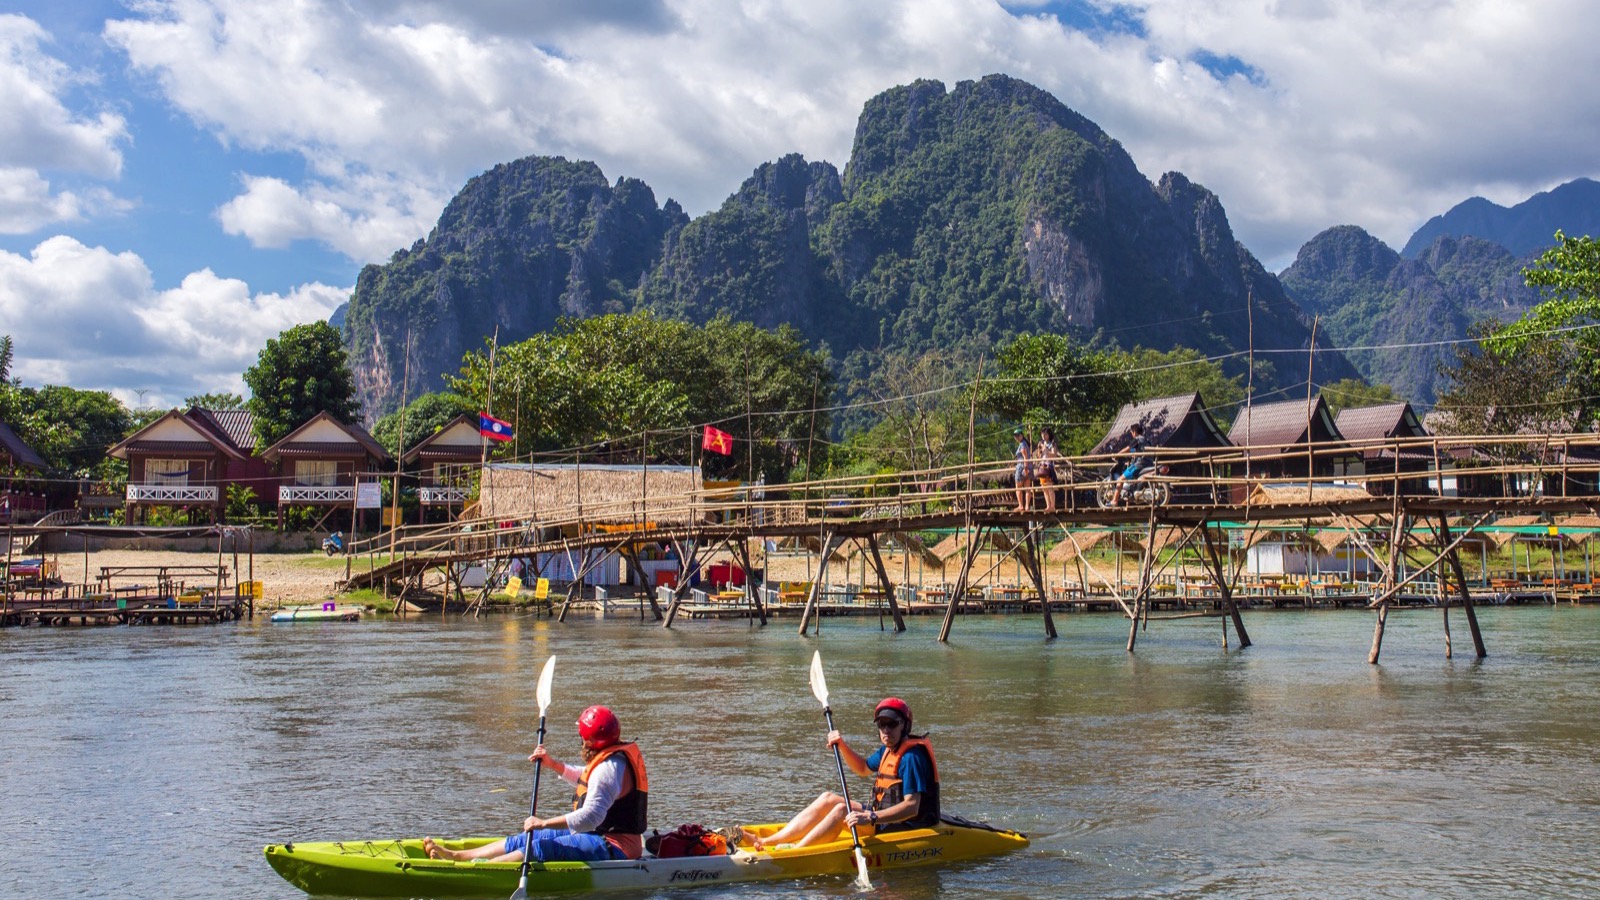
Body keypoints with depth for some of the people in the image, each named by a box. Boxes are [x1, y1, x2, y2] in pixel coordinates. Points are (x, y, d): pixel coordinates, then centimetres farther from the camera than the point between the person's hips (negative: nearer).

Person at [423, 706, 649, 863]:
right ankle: (455, 855, 11)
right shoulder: (615, 754, 13)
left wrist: (544, 823, -25)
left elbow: (589, 817, -29)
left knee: (543, 848, -26)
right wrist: (552, 764, 20)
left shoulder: (610, 767, -21)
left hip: (613, 849, -10)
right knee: (525, 839, 8)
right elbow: (582, 778, 32)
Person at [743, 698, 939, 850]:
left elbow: (912, 807, -28)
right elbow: (863, 768, 30)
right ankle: (765, 842, -7)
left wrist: (871, 818, -38)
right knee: (828, 798, 2)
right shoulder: (888, 750, 12)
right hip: (884, 814, 10)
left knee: (842, 810, -25)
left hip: (905, 826, -10)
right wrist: (842, 746, 11)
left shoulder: (912, 757, -19)